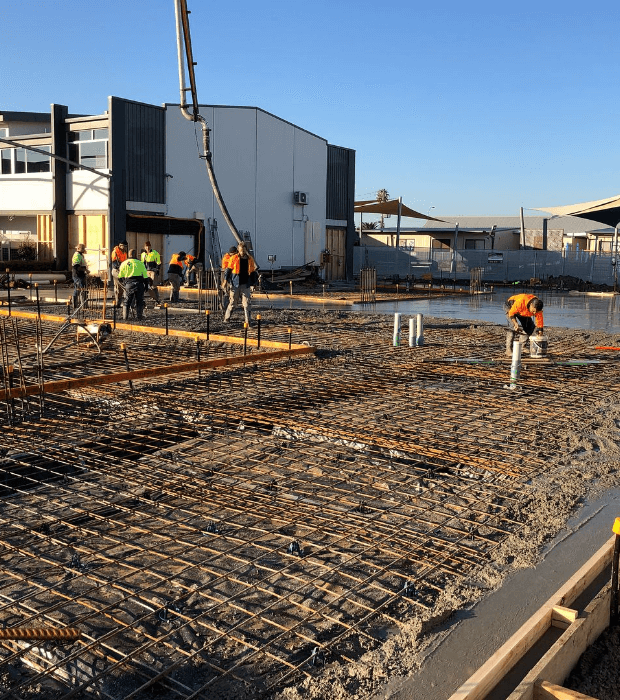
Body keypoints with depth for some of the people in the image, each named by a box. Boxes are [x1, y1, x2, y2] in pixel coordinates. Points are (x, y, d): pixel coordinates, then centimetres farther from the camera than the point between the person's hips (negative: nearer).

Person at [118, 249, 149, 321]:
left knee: (126, 301, 9)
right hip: (139, 283, -1)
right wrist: (146, 283, 11)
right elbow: (145, 275, 2)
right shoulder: (140, 263, 3)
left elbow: (120, 276, 9)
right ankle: (139, 316, 7)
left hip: (128, 283, 1)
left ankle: (125, 317, 7)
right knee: (139, 301, 8)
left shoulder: (124, 263, 7)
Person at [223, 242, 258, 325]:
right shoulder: (234, 258, 1)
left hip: (245, 284, 2)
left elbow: (253, 272, 16)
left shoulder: (250, 259, 8)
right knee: (232, 302, 3)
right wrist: (226, 280, -4)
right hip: (235, 284, -2)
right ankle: (226, 318, 18)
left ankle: (248, 321, 1)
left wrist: (252, 283, 11)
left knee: (247, 303, -2)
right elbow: (228, 270, 4)